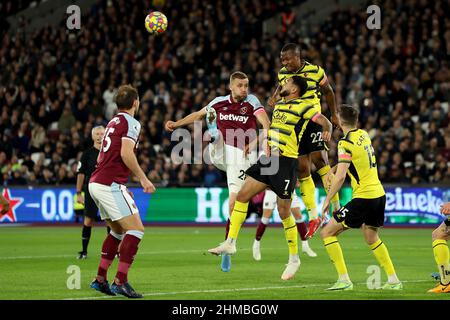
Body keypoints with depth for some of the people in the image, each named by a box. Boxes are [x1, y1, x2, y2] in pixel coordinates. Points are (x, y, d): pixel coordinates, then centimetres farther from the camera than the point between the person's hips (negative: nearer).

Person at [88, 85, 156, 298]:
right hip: (110, 184, -9)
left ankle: (100, 279, 16)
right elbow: (126, 154, -20)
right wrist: (143, 178, -12)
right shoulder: (131, 123, -7)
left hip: (96, 183, 9)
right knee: (136, 229, -9)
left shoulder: (113, 122, 20)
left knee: (118, 230, 19)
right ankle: (120, 281, -15)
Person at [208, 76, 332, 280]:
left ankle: (294, 258, 11)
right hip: (268, 159, 8)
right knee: (242, 195, -1)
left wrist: (327, 131, -30)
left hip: (286, 162, -8)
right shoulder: (278, 105, 17)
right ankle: (230, 243, 4)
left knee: (284, 212, -3)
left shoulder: (302, 106, -6)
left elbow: (325, 122, -10)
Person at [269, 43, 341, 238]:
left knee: (318, 159, -20)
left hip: (313, 120, -4)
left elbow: (328, 92, 9)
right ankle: (313, 217, 10)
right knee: (302, 169, 2)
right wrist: (275, 97, 1)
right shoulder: (282, 73, 4)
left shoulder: (315, 71, -6)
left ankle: (336, 207, -8)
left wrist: (334, 114, 13)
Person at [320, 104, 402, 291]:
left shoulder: (346, 142, -13)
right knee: (372, 238, 27)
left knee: (327, 233, -1)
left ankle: (344, 280, -7)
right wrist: (332, 170, 21)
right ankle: (393, 280, 25)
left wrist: (327, 200, -12)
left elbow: (340, 177, -20)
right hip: (379, 194, 8)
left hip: (363, 198, -8)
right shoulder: (364, 135, 10)